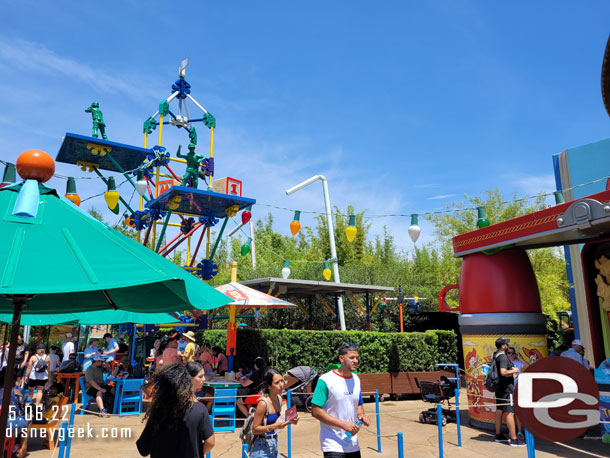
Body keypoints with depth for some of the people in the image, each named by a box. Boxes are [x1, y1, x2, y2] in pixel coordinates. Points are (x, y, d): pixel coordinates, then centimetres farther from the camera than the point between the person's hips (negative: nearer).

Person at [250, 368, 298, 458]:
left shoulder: (279, 398, 1)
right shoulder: (263, 403, -21)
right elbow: (254, 429, -18)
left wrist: (289, 422, -4)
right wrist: (274, 426, -28)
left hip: (274, 444, 7)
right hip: (262, 447, -7)